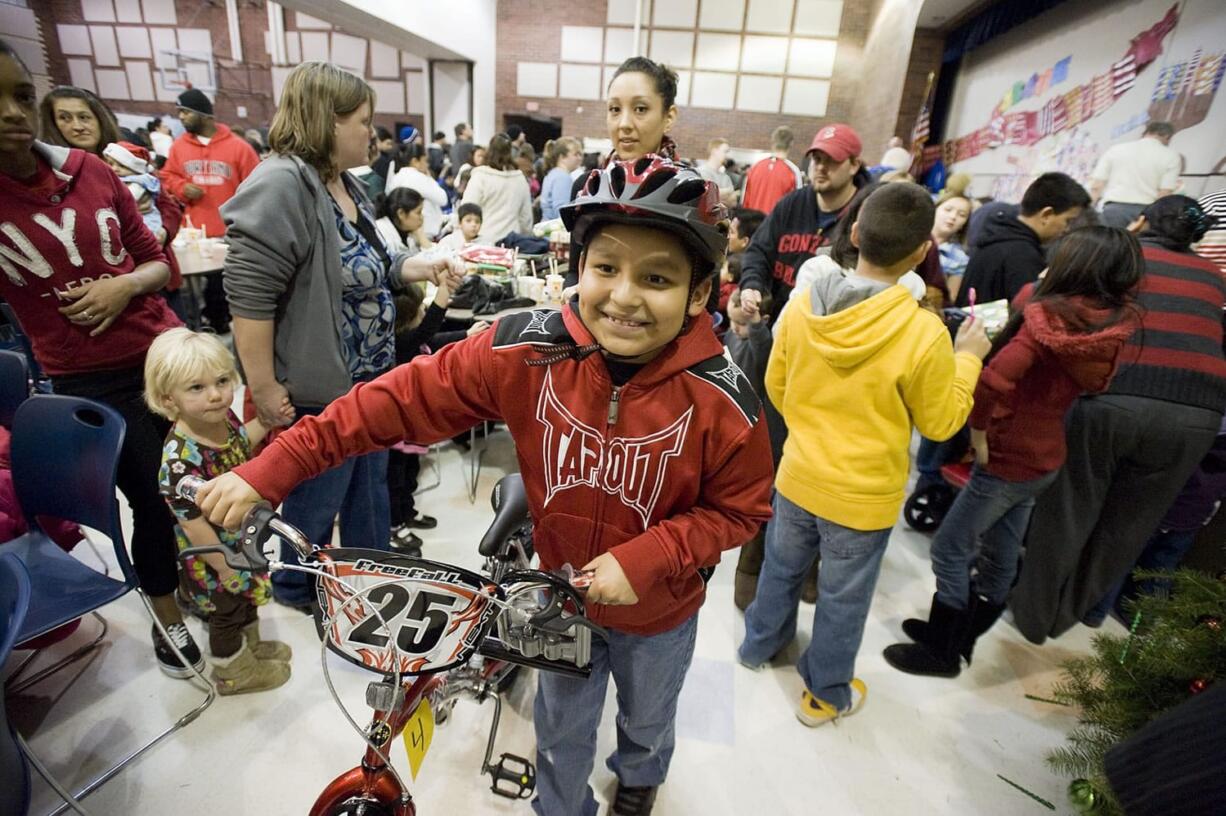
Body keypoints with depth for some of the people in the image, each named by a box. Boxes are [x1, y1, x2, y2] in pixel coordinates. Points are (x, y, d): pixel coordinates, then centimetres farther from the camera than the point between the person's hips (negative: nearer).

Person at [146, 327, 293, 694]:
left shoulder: (223, 418, -13)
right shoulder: (181, 458, -36)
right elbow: (192, 523, -29)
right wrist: (224, 567, -21)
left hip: (242, 540, 8)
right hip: (213, 555, -7)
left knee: (249, 595, 29)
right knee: (226, 611, 17)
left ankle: (251, 645, 55)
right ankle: (234, 671, 43)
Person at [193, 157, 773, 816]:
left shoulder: (721, 401, -29)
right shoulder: (526, 353, -26)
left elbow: (739, 509, -15)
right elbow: (403, 398, -21)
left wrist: (646, 558, -29)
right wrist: (270, 470, -22)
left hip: (659, 612, 1)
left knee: (647, 722, 32)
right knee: (560, 730, 27)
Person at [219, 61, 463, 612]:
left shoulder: (346, 185, 9)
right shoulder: (279, 187, -21)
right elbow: (249, 297, -24)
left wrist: (421, 268, 5)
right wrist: (264, 390, -22)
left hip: (370, 378, 9)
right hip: (318, 389, -9)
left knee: (370, 484, 22)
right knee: (316, 498, 11)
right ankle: (296, 592, 38)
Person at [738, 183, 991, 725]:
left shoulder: (803, 305, -12)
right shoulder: (924, 333, -24)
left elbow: (775, 386, 1)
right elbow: (941, 422, -9)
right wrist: (967, 358, 4)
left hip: (797, 476, 4)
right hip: (863, 495, -3)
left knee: (781, 568, 26)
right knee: (842, 599, 18)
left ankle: (758, 644, 51)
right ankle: (826, 694, 41)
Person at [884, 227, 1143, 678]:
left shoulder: (1048, 319, -22)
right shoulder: (1112, 328, 0)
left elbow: (995, 379, -36)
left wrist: (979, 431, -20)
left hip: (1009, 458, -8)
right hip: (1045, 456, 8)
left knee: (950, 550, 5)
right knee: (999, 557, 18)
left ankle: (941, 652, 20)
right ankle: (959, 637, 36)